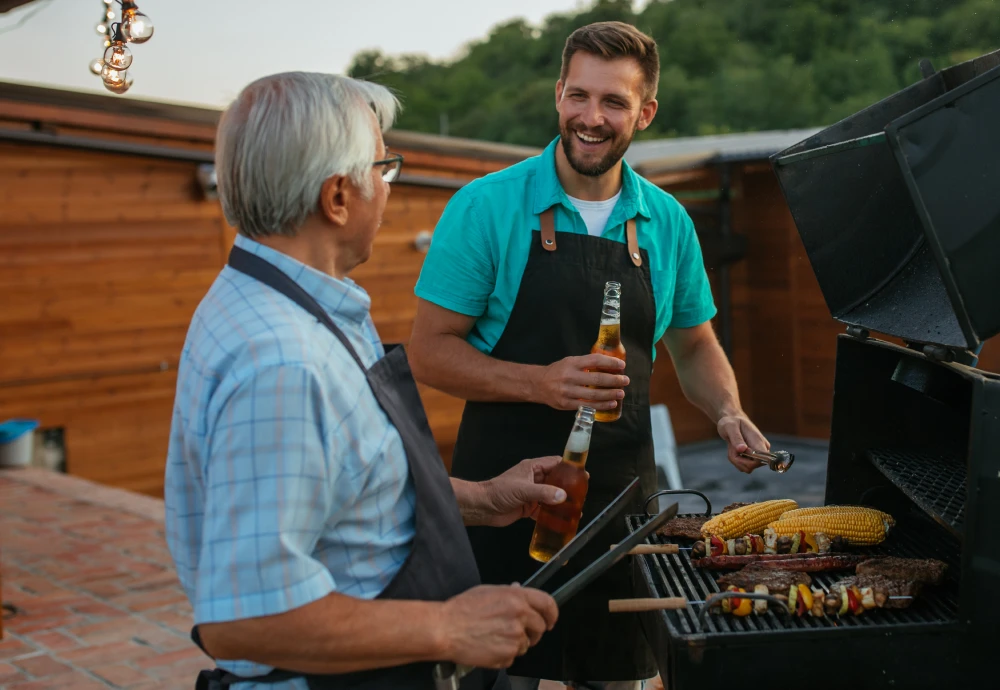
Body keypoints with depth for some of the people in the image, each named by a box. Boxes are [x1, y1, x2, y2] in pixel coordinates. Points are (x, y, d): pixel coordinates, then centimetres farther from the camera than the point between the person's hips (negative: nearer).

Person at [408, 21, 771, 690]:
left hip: (623, 496, 4)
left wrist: (728, 412, -2)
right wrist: (542, 382, -21)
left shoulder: (667, 221, 4)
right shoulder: (486, 206, -8)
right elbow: (429, 351, -8)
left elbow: (694, 345, 17)